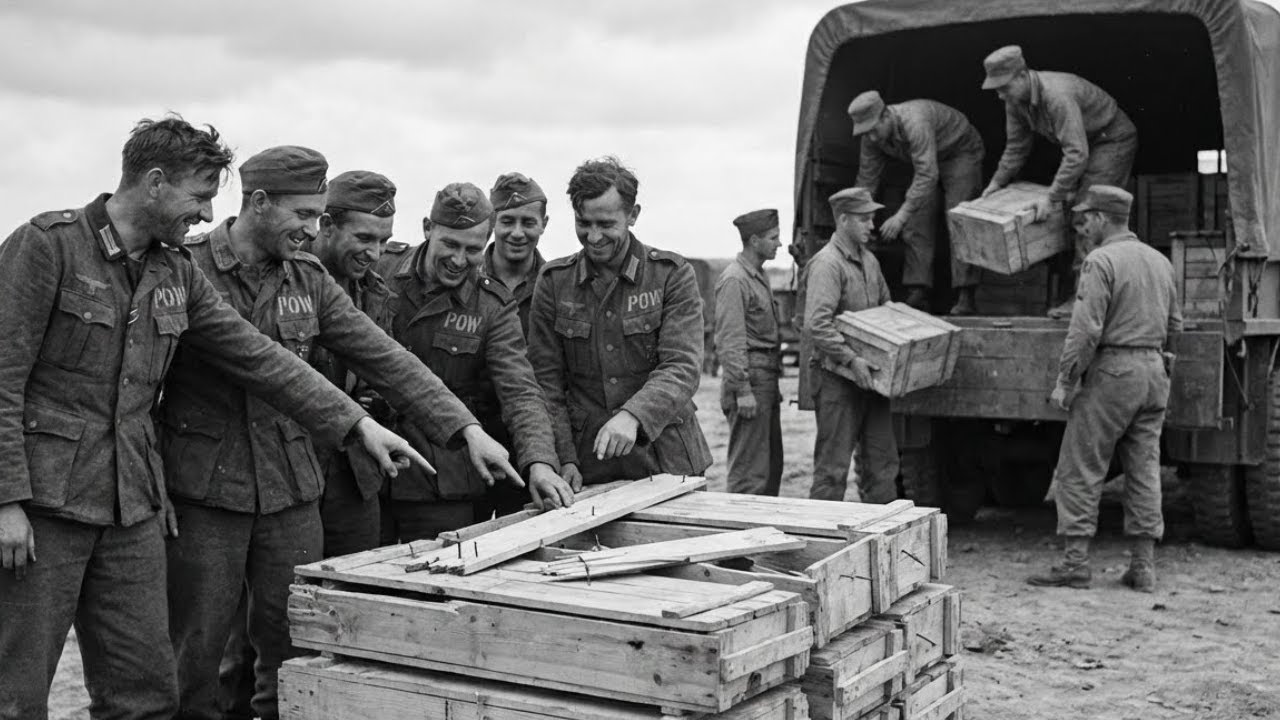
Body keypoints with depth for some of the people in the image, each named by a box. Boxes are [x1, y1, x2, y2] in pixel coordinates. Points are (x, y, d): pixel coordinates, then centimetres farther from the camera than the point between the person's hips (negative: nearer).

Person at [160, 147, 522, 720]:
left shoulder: (309, 280, 8)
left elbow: (383, 358, 4)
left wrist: (466, 428, -4)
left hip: (292, 490, 4)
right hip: (203, 492, -4)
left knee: (294, 648, 8)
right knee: (194, 653, 4)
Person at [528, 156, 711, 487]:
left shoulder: (672, 275, -5)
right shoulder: (553, 281, 2)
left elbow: (682, 368, -15)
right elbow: (547, 381, 1)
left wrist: (633, 416, -32)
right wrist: (563, 459, -9)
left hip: (666, 462, -1)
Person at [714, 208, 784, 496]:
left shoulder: (759, 277, 18)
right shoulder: (734, 280, -13)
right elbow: (729, 342, -18)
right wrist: (742, 390, -22)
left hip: (766, 380, 10)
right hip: (749, 378, -10)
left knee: (772, 466, 14)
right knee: (750, 472, -8)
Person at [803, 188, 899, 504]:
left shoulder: (869, 261, 14)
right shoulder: (827, 263, -14)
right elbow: (816, 325, -24)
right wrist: (851, 359, -29)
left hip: (869, 377, 8)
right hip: (837, 379, -8)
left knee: (882, 460, 11)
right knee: (833, 466, -3)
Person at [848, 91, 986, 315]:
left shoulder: (914, 123, -40)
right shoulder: (873, 135, -15)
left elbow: (927, 175, -45)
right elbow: (866, 180, -6)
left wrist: (901, 216, -49)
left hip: (960, 152, -7)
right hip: (927, 161, 7)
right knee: (917, 223, -5)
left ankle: (965, 297, -19)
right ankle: (918, 294, -6)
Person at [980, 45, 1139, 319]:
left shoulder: (1057, 95, -36)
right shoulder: (1016, 99, -7)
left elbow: (1077, 153, -38)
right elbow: (1016, 146, 9)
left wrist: (1052, 198, -38)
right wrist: (997, 182, 4)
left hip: (1113, 140, -9)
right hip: (1083, 143, 9)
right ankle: (1071, 295, 13)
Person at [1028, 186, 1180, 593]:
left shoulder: (1101, 261, -11)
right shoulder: (1160, 261, 14)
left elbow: (1086, 330, -17)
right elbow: (1174, 325, 18)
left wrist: (1064, 381, -12)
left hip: (1112, 373, -7)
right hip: (1155, 371, 8)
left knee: (1080, 471, -1)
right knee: (1144, 470, 10)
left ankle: (1076, 562, -2)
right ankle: (1143, 566, 11)